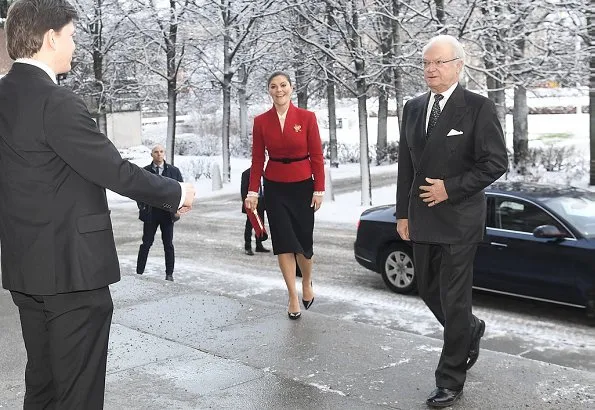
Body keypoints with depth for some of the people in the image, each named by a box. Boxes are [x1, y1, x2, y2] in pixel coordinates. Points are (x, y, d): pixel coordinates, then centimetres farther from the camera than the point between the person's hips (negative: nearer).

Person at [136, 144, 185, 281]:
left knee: (168, 244, 7)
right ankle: (139, 272, 10)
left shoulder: (174, 171, 4)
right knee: (146, 243, 3)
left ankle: (169, 274, 15)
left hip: (168, 212, 1)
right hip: (151, 212, -1)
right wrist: (142, 207, -6)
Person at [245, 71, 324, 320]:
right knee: (283, 242, 1)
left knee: (304, 241, 4)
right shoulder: (261, 121, 0)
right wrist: (253, 191, -4)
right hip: (275, 188, 1)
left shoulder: (306, 117, -4)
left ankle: (307, 284, 32)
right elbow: (257, 159, 2)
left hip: (302, 186, -1)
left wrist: (319, 189, -7)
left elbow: (317, 156, -4)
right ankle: (293, 297, 11)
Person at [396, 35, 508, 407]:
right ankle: (471, 330, 45)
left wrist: (450, 188, -15)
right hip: (422, 219, 6)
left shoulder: (478, 108, -8)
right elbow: (406, 165, 12)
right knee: (429, 291, 16)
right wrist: (403, 213, 8)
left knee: (454, 300, 0)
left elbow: (496, 163, -11)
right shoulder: (414, 108, 9)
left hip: (459, 219, -6)